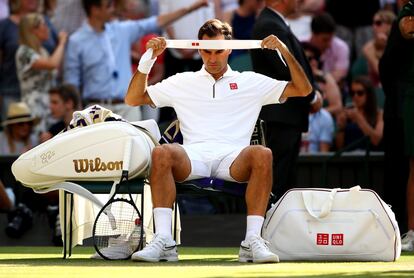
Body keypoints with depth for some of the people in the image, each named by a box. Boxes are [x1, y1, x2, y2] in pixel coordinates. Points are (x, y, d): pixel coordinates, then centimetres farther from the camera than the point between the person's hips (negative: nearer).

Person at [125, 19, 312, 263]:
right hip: (193, 157, 1)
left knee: (262, 154, -35)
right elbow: (133, 99, 22)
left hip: (233, 160, 0)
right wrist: (147, 61, 8)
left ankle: (253, 241, -37)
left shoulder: (251, 82, 22)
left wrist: (285, 51, 5)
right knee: (161, 153, -34)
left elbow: (303, 89, 17)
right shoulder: (182, 82, 24)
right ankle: (164, 241, -37)